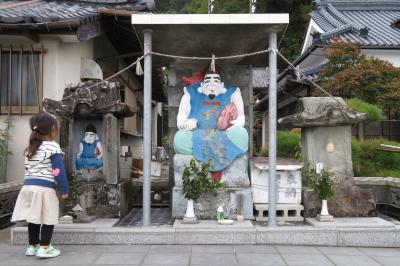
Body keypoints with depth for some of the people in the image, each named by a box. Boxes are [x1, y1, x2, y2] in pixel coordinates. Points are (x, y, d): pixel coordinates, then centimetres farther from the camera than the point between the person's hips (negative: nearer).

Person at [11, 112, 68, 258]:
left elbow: (27, 169, 21)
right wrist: (64, 190, -5)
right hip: (45, 188, -7)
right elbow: (58, 171, -11)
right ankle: (44, 248, 2)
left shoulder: (29, 149, 16)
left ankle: (32, 246, 26)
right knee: (48, 218, 2)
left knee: (34, 218, 17)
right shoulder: (53, 147, -8)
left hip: (28, 186, 8)